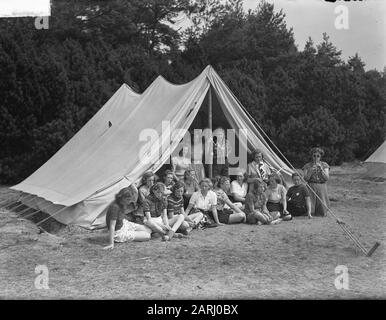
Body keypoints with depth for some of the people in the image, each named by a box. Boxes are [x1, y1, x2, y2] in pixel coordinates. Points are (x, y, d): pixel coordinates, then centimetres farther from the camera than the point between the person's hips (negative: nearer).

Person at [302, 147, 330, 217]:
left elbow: (327, 178, -4)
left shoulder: (324, 165, 8)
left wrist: (321, 169, -15)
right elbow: (305, 179, -3)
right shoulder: (307, 166, 6)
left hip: (322, 188, 1)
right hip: (311, 188, -1)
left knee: (323, 213, -6)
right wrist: (311, 171, -17)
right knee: (310, 212, -12)